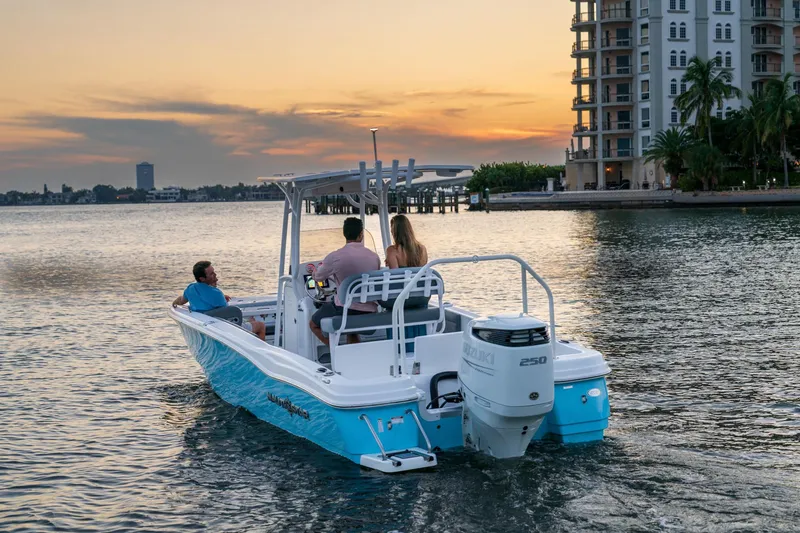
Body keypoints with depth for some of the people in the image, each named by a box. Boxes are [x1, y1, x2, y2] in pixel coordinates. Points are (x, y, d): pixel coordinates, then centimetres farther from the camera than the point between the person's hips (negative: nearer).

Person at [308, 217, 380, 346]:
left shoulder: (334, 257, -11)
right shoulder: (374, 257, 1)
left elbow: (318, 277, 7)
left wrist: (314, 269, 33)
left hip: (344, 310, -5)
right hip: (369, 314, 5)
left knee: (314, 324, 19)